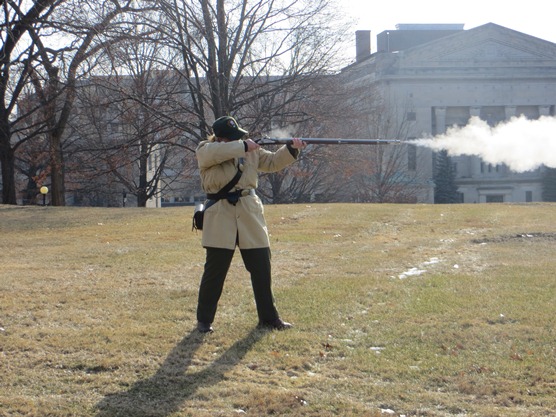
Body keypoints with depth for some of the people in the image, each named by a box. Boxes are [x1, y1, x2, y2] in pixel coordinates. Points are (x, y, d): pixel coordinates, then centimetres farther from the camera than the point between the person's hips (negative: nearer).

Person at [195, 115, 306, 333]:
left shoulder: (251, 150, 11)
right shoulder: (204, 151, -4)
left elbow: (273, 162, 11)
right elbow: (217, 152, -25)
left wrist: (292, 149, -5)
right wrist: (244, 147, -22)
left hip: (249, 213, 4)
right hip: (220, 216, -4)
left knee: (261, 268, 6)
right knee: (215, 270, 0)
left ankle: (268, 317, 18)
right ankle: (204, 320, 13)